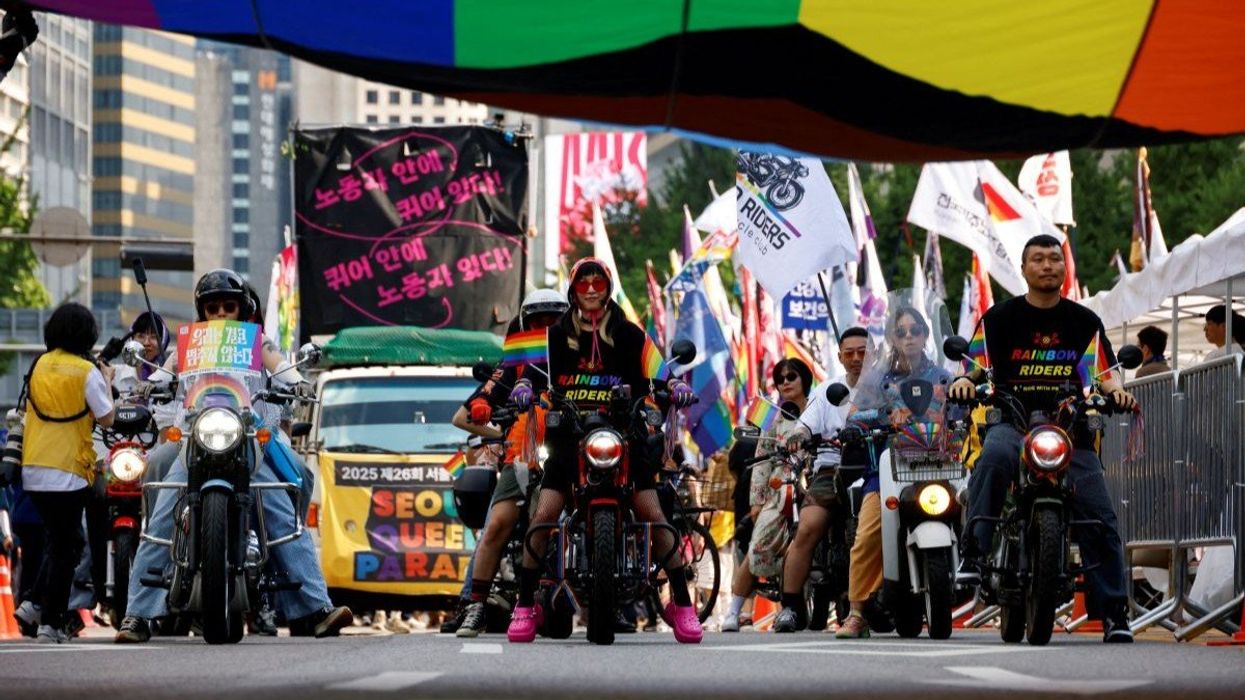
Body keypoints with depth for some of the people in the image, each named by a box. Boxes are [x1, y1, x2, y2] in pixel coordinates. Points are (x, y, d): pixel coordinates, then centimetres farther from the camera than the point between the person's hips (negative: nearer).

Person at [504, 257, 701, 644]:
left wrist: (675, 385, -18)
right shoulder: (558, 334, 11)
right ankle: (525, 605, -2)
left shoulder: (628, 334, 9)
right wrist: (524, 385, -22)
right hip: (569, 435, 1)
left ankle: (682, 604, -3)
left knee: (653, 515, -10)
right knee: (543, 516, -12)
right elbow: (537, 366, 0)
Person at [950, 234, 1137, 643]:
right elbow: (977, 364, 4)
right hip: (1012, 423, -2)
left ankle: (1114, 611, -2)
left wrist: (1115, 390, -13)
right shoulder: (1000, 317, 9)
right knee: (993, 457, -38)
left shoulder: (1084, 321, 14)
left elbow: (1104, 371, 10)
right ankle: (973, 552, -39)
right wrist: (965, 381, -19)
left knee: (1099, 518, -9)